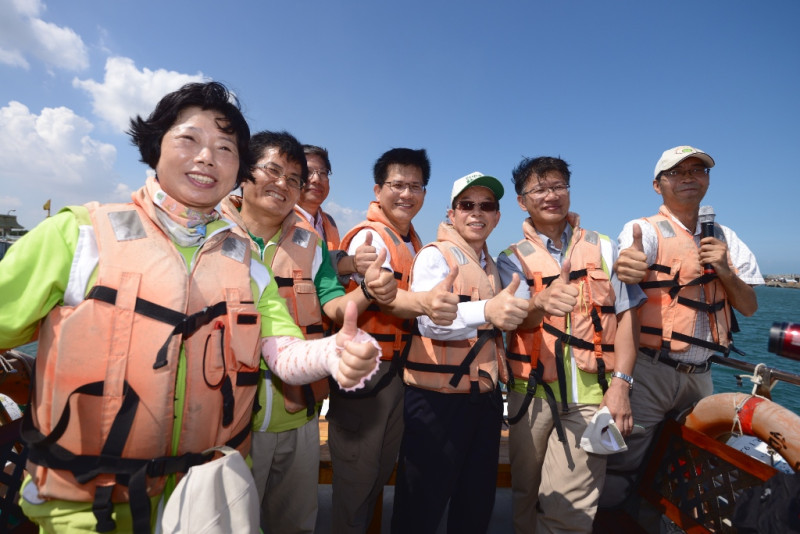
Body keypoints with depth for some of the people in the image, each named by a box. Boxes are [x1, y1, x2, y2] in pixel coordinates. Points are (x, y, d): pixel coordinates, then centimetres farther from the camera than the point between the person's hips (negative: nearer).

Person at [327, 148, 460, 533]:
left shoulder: (413, 243, 12)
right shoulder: (368, 237, -14)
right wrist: (422, 302, -50)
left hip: (398, 369, 8)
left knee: (383, 468, 21)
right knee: (356, 473, 5)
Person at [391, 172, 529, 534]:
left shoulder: (492, 266, 13)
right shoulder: (434, 256, -11)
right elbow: (430, 322, -30)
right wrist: (486, 311, -45)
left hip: (486, 398, 7)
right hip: (437, 399, -7)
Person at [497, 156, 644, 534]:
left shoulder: (603, 248, 7)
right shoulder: (512, 258, 3)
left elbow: (625, 316, 5)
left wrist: (621, 382, -6)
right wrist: (542, 303, -36)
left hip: (592, 392, 0)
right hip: (532, 392, 1)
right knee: (526, 495, 14)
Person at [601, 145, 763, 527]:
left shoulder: (726, 239, 12)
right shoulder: (645, 230, -7)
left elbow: (749, 307, 11)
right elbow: (618, 289, -27)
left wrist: (723, 270, -8)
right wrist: (624, 270, -51)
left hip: (700, 375, 7)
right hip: (649, 369, -6)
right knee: (622, 464, -5)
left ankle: (652, 522, 40)